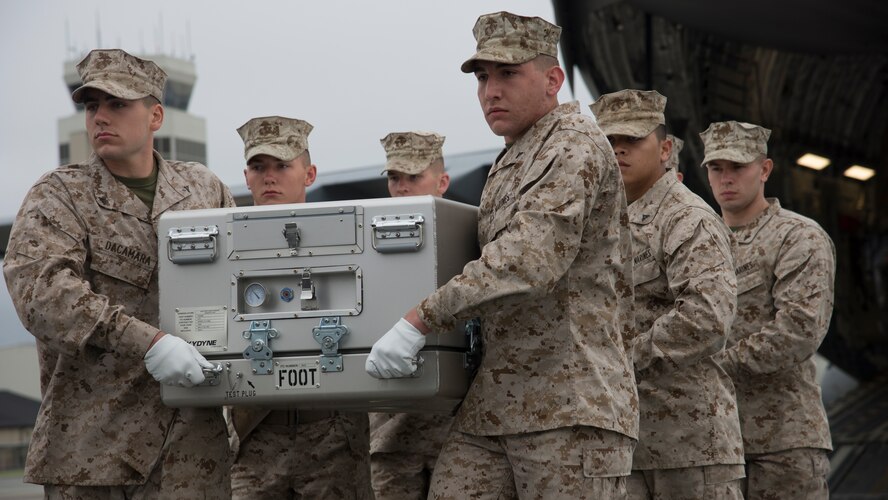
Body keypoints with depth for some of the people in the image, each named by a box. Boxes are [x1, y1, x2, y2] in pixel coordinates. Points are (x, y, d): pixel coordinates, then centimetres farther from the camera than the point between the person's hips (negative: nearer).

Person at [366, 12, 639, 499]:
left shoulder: (575, 144, -8)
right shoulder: (507, 164, 22)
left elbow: (531, 257, -22)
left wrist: (421, 320, -22)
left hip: (569, 408, -8)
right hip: (491, 406, 8)